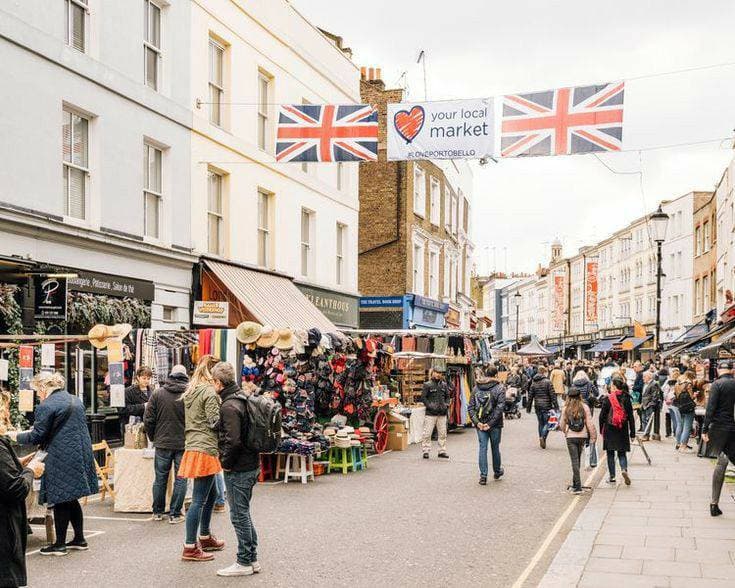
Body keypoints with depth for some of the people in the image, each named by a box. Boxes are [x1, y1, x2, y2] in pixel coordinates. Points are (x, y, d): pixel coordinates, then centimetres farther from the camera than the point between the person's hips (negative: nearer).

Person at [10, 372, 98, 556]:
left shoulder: (46, 406, -14)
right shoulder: (76, 401, 13)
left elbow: (37, 437, -12)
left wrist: (17, 436, 5)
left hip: (62, 460, -8)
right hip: (80, 456, 8)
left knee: (61, 501, 1)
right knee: (72, 500, 17)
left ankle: (60, 544, 9)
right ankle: (79, 539, 21)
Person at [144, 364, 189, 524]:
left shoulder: (158, 393, -1)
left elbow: (148, 419, 0)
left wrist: (153, 437, 14)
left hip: (162, 443, 2)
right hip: (183, 444, -2)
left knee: (160, 478, 13)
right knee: (180, 479, 5)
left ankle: (158, 512, 23)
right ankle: (175, 514, 5)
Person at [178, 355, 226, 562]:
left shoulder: (190, 391, 15)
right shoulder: (209, 392, -13)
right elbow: (215, 422, -17)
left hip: (192, 446, 10)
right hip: (205, 449, -10)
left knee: (211, 494, 22)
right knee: (199, 500, -6)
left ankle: (205, 537, 33)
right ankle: (190, 548, -4)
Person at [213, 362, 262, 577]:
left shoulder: (229, 406, -19)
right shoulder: (243, 399, 11)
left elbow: (233, 441, -27)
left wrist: (226, 462, -12)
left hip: (238, 469, -10)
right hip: (251, 464, 10)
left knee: (239, 515, 0)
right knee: (243, 513, 18)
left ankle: (244, 562, 7)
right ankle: (252, 559, 24)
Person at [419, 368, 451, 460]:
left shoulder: (444, 385, 11)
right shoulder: (427, 385, -2)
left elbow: (447, 396, 20)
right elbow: (423, 397, -4)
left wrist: (446, 404, 3)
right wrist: (430, 406, -13)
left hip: (442, 413, 4)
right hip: (430, 413, -4)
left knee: (443, 433, 8)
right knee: (427, 433, -5)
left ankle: (442, 451, 16)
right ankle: (426, 451, 2)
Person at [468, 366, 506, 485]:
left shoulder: (476, 388, 5)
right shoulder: (500, 388, -7)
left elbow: (470, 407, 0)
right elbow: (500, 407, -16)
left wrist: (477, 421, -5)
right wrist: (491, 423, -14)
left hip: (480, 424, 2)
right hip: (495, 424, -2)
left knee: (482, 448, 4)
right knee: (495, 447, 14)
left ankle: (483, 476, -1)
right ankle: (497, 471, 32)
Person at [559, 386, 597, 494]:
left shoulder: (566, 408, -5)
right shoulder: (585, 407, -4)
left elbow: (562, 425, 3)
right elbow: (590, 423, -5)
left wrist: (565, 432, 24)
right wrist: (593, 437, 4)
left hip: (571, 437, -1)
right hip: (582, 436, 1)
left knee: (575, 461, 0)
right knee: (577, 460, 16)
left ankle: (577, 487, -7)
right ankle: (575, 483, 25)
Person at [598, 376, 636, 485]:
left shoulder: (607, 399, -9)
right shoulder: (626, 399, -1)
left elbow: (602, 416, -5)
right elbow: (631, 417, 1)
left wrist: (601, 430, 7)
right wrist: (632, 433, 6)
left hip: (610, 431, -2)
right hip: (623, 431, 2)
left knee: (610, 454, 9)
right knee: (622, 453, 11)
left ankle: (612, 476, 10)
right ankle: (624, 469, -14)